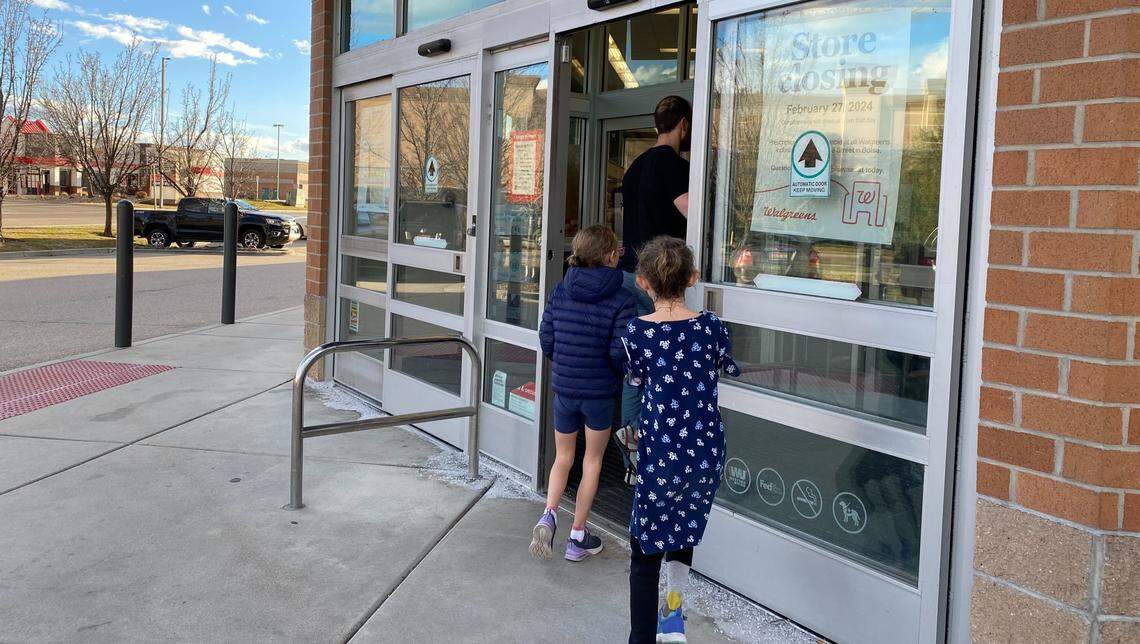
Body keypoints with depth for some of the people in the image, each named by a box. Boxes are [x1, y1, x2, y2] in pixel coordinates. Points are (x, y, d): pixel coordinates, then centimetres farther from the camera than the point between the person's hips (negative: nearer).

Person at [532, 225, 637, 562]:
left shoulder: (561, 291, -3)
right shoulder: (621, 300, -15)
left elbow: (546, 338, 0)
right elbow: (620, 353, -18)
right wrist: (620, 373, 4)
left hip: (563, 388, 3)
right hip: (600, 392, -3)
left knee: (563, 457, 21)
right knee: (592, 461, 14)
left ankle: (549, 515, -3)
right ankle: (577, 536, 21)